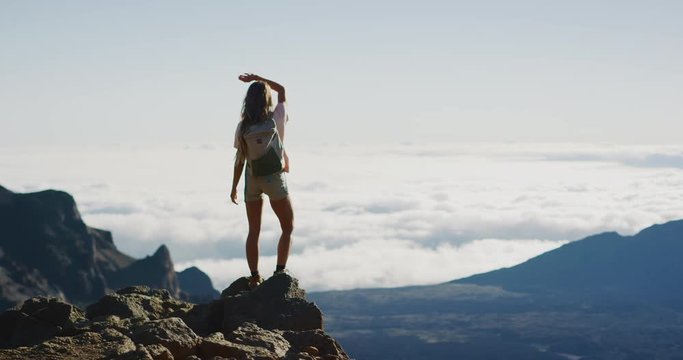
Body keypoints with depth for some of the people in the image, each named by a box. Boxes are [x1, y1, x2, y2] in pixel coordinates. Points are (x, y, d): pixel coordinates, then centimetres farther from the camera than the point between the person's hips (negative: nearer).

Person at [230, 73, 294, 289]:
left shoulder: (243, 127, -6)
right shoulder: (277, 119, -9)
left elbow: (240, 159, -2)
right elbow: (281, 90, 7)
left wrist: (234, 187, 8)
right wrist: (257, 79, 4)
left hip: (252, 180, 2)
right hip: (274, 178, -2)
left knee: (254, 231, 10)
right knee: (288, 228, 10)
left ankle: (254, 277, 8)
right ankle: (280, 272, -2)